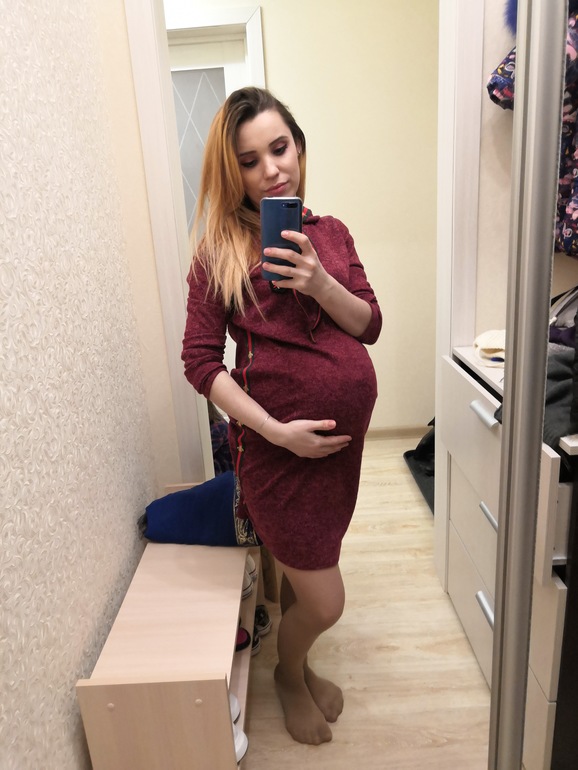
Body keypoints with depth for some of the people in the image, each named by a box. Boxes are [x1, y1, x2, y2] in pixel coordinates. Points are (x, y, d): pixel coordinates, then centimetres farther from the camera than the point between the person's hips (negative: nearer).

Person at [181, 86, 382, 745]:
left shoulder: (328, 233, 6)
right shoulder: (220, 250, -8)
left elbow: (369, 326, 3)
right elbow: (199, 359, -11)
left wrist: (319, 282, -16)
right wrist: (277, 430, -18)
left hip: (344, 432, 5)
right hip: (278, 443, -5)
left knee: (307, 565, 23)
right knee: (324, 602, 4)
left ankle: (300, 664, 53)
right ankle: (288, 675, 40)